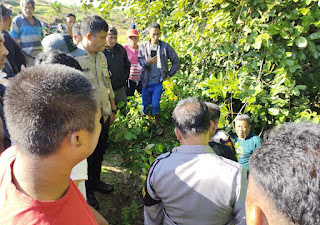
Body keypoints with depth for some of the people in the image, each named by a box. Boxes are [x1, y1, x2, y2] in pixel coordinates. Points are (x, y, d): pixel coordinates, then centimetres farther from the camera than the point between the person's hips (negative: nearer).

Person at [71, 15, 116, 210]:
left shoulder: (101, 57, 6)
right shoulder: (73, 58, -19)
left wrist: (113, 109, 16)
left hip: (104, 116, 7)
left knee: (99, 152, 22)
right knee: (86, 157, 12)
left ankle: (95, 181, 46)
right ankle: (86, 192, 34)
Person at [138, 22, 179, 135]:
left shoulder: (165, 46, -3)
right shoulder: (143, 46, 3)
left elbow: (176, 61, 4)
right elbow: (139, 60, 1)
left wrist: (169, 74, 2)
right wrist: (147, 62, -21)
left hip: (158, 82, -2)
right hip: (146, 82, 2)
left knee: (155, 105, -10)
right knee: (145, 105, 8)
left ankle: (157, 124, 13)